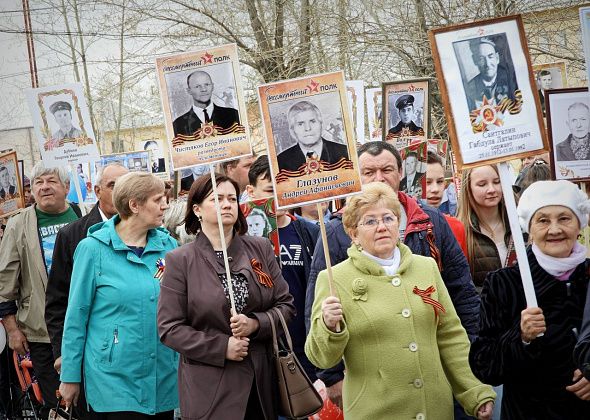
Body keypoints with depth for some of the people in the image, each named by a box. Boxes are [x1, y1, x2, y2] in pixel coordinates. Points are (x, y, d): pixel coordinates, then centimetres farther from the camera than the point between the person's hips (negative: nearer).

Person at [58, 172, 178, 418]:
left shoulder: (168, 244, 4)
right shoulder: (93, 248, -7)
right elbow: (76, 316, -3)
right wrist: (70, 377, -2)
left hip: (165, 378, 4)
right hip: (115, 380, -4)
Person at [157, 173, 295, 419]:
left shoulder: (261, 248, 7)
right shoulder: (180, 260, -2)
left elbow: (285, 304, 8)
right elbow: (169, 327, -5)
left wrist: (255, 324, -11)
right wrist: (222, 347, -13)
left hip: (262, 380, 3)